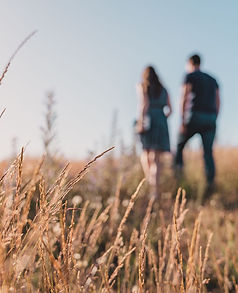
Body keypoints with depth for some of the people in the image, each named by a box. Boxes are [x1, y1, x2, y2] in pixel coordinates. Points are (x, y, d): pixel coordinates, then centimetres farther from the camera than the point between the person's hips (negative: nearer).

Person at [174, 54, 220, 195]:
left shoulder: (190, 76, 5)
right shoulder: (212, 79, 23)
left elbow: (185, 99, -7)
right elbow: (218, 103, 18)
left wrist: (183, 121, -9)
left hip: (195, 116, -4)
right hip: (211, 118, 5)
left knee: (179, 144, 12)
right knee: (208, 152, 0)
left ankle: (178, 171, -2)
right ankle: (211, 181, -15)